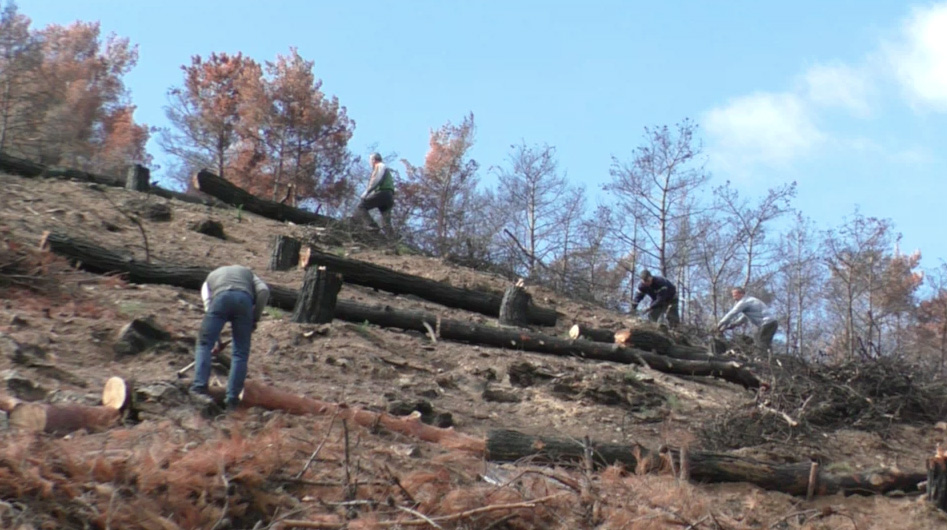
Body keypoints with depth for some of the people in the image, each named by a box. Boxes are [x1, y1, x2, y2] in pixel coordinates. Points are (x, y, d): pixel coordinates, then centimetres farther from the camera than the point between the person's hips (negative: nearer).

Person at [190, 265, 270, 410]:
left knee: (204, 344, 7)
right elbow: (263, 290, 16)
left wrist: (216, 339, 22)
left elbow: (208, 307, 21)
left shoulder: (210, 278, 38)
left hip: (220, 298, -1)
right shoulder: (247, 273, 39)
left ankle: (199, 387, -7)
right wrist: (255, 318, 21)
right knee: (241, 352, 6)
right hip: (244, 299, 1)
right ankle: (232, 399, 2)